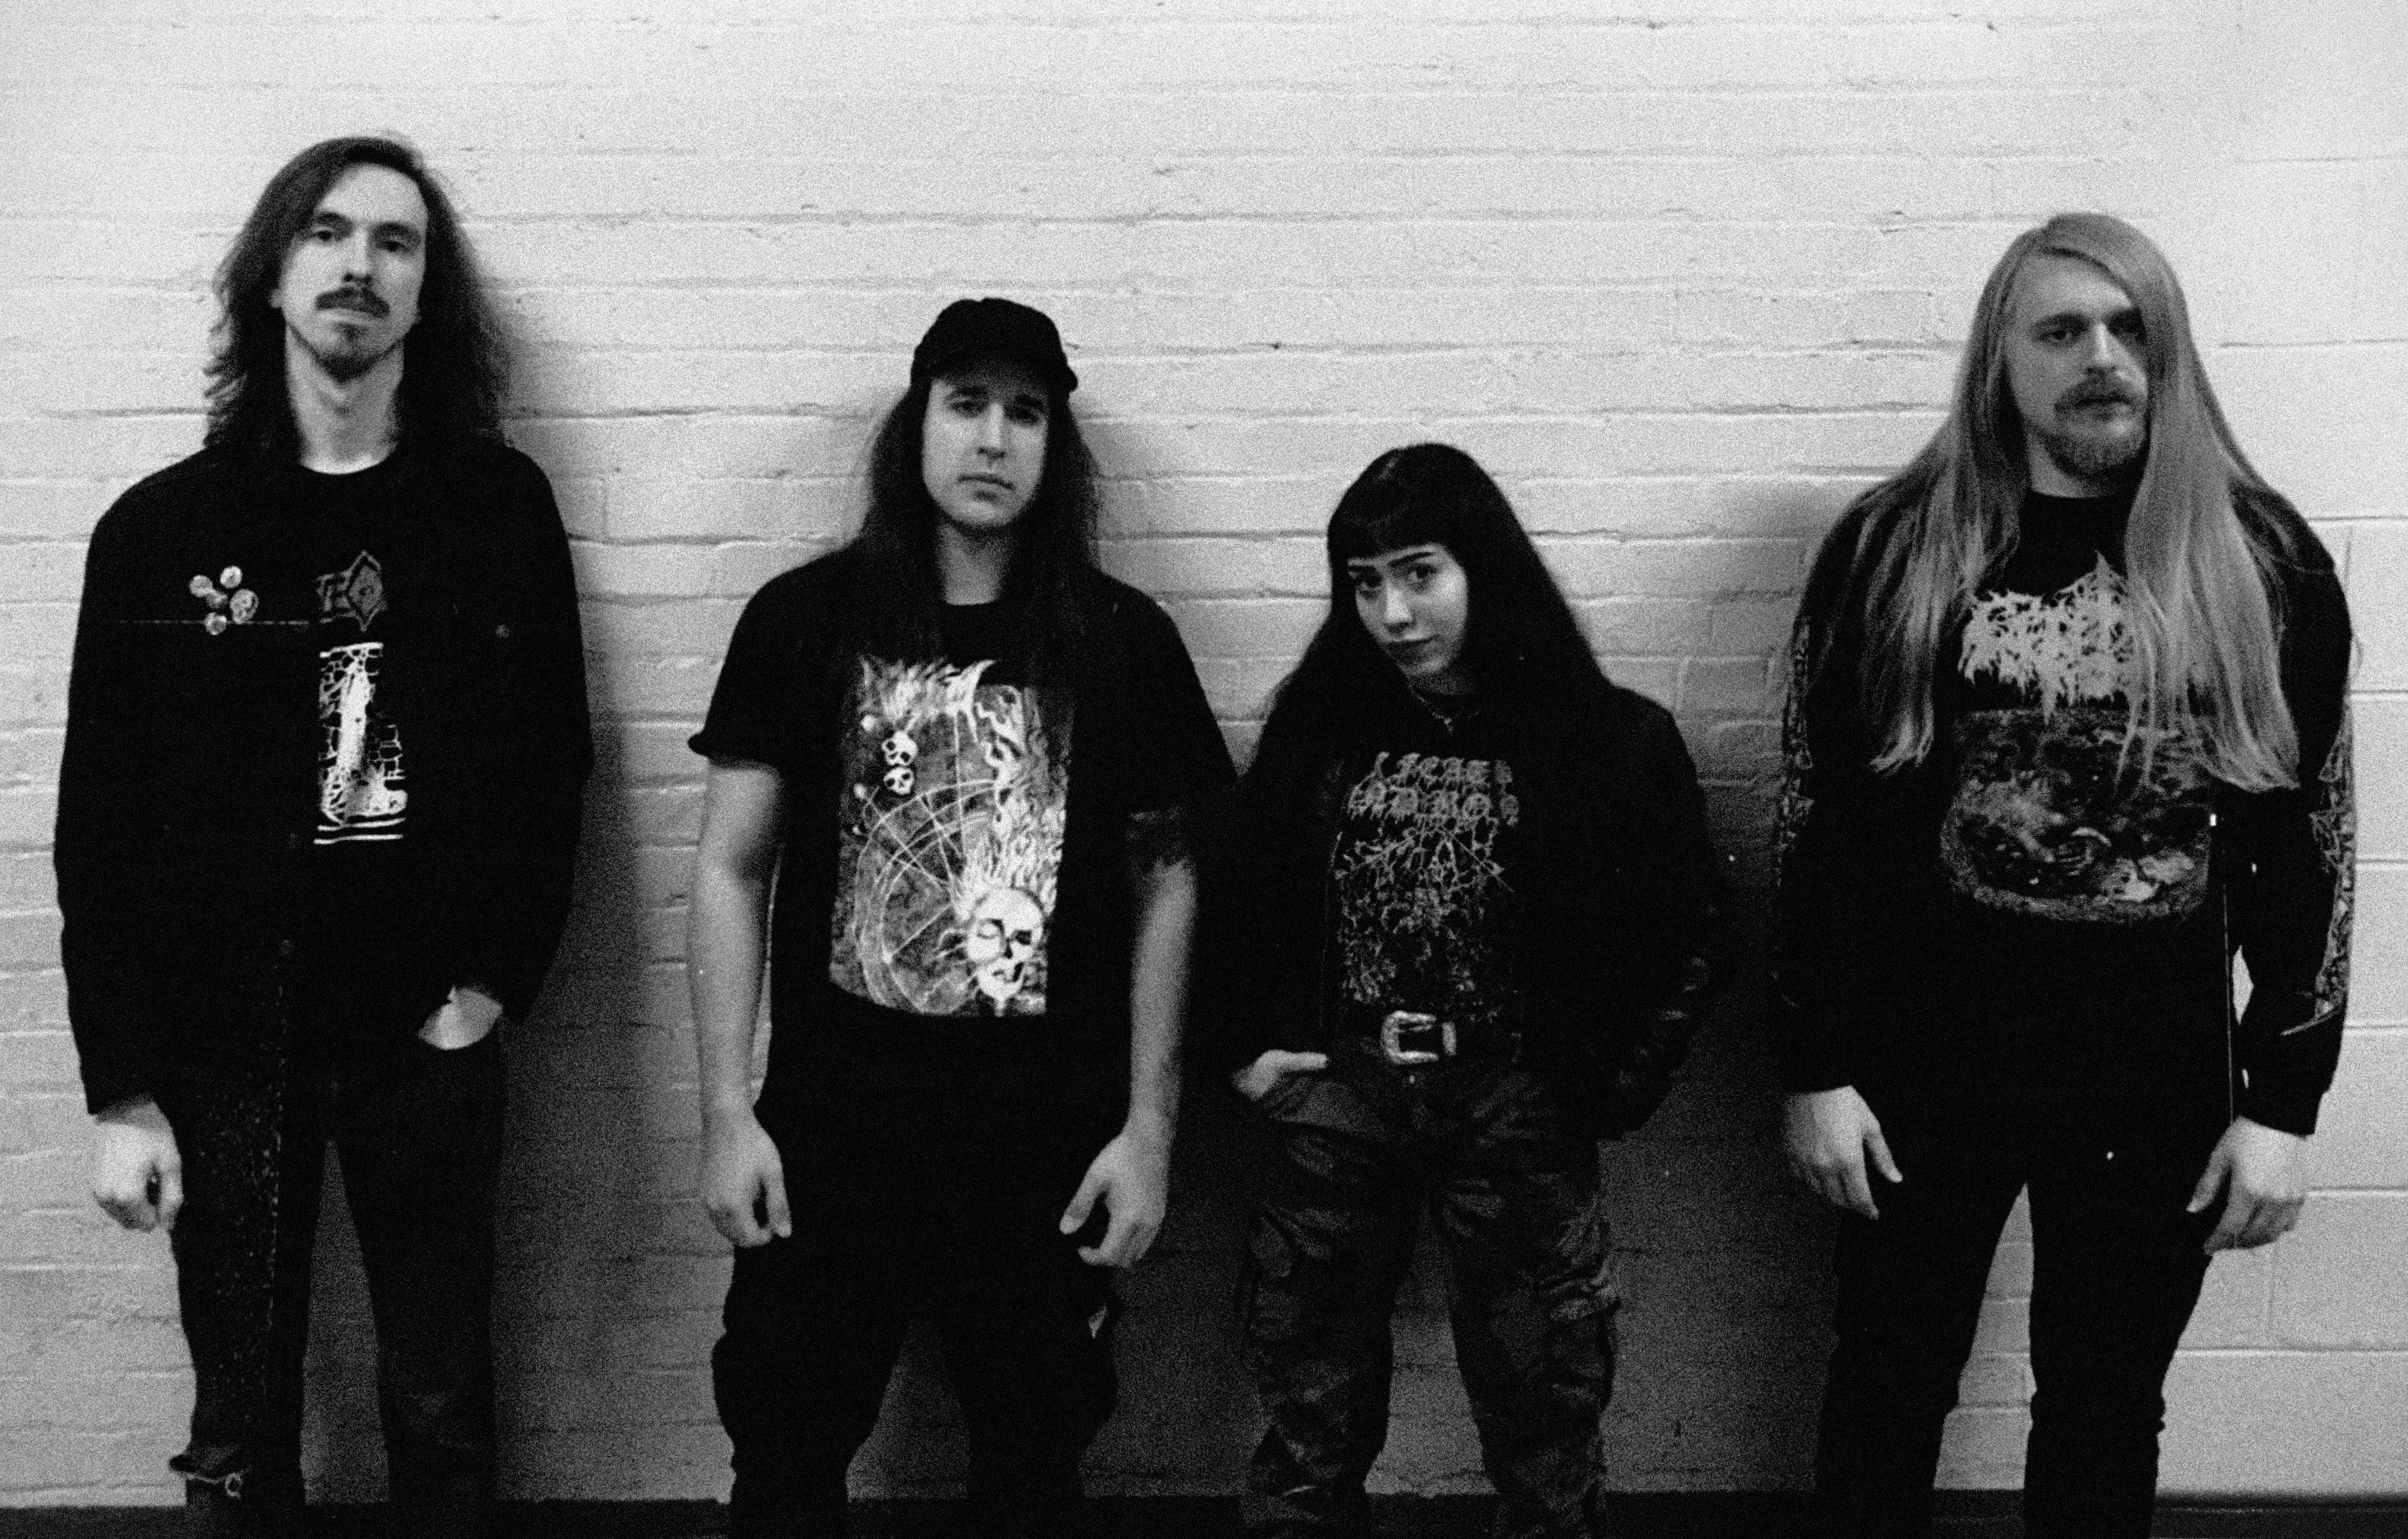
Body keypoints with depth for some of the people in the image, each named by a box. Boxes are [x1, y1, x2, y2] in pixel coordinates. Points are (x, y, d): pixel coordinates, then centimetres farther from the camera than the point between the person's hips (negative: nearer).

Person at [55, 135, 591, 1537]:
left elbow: (552, 758, 4)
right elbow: (103, 826, -2)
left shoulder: (500, 505, 1)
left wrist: (498, 979, -6)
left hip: (431, 1035, 0)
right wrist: (124, 1094, -6)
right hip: (225, 1046, 0)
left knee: (444, 1414, 11)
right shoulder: (164, 527, -1)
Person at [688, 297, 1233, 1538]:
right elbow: (731, 871, 1)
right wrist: (728, 1113, -4)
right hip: (831, 1123, 0)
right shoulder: (804, 620, -1)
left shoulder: (1123, 641, 0)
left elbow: (1162, 888, 4)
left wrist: (1149, 1129, 1)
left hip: (1049, 1141, 0)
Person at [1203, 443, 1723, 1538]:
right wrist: (1243, 1047, 6)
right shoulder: (1318, 726, 4)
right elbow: (1236, 895, 14)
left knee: (1544, 1447, 8)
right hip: (1335, 1108, 2)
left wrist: (1614, 1084, -3)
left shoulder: (1609, 741, -4)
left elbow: (1688, 925, 1)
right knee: (1308, 1444, 11)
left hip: (1518, 1117, -2)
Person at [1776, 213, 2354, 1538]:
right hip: (1927, 1041, 0)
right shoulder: (1893, 545, -3)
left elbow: (2309, 837, 1)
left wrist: (2285, 1100, -2)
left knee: (2107, 1406, 14)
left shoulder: (2262, 558, -1)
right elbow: (1818, 816, -2)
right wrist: (1816, 1070, -5)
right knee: (1891, 1376, 13)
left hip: (2159, 1057, 1)